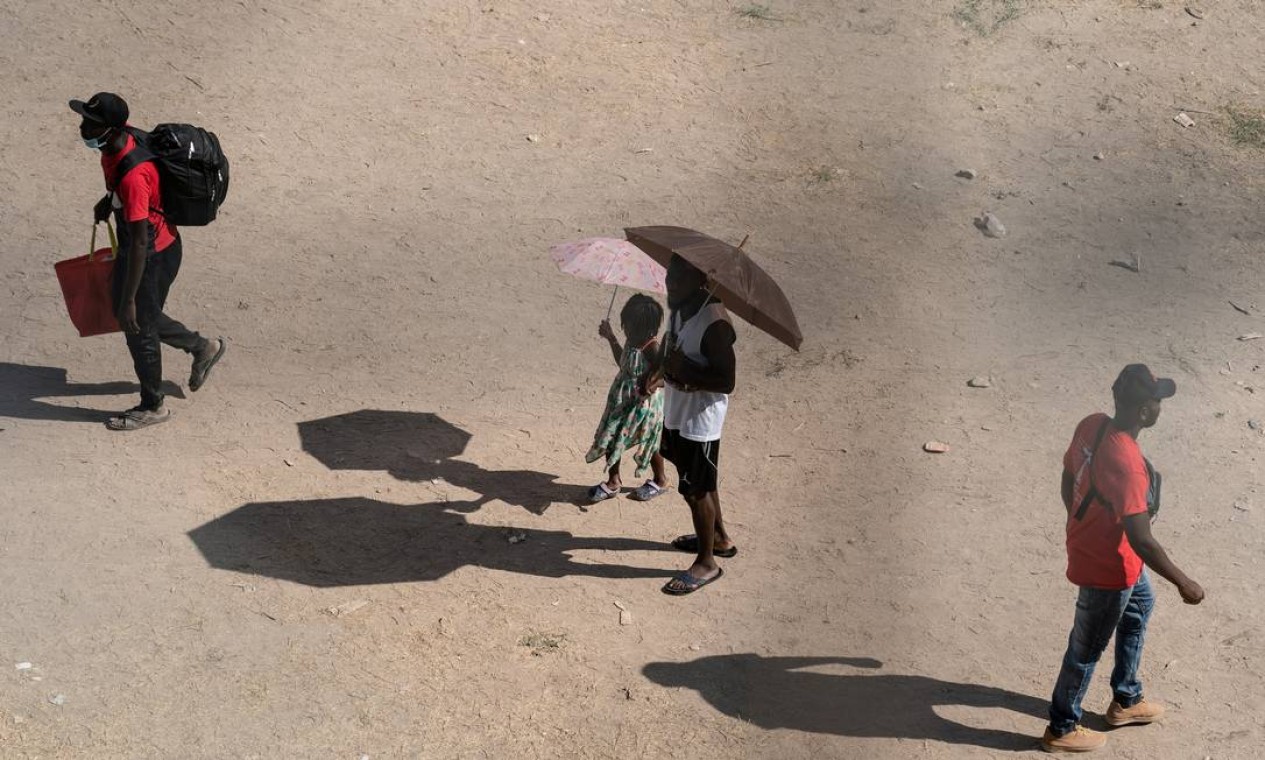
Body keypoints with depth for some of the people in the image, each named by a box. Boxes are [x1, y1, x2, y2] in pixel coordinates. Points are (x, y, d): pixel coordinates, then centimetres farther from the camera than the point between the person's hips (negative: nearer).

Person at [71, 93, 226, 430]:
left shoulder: (133, 177, -38)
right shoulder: (117, 143, -11)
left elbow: (140, 243, -33)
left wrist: (129, 300, -28)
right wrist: (108, 200, 14)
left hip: (154, 255, -9)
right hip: (133, 245, 9)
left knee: (138, 326, 11)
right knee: (134, 313, 26)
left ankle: (152, 406, 34)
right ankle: (202, 348, 44)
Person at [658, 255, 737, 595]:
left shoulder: (714, 321, -26)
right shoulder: (680, 307, 1)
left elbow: (726, 380, -26)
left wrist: (686, 372, -27)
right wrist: (669, 367, -1)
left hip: (700, 417, -9)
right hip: (677, 410, 9)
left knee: (695, 488, 1)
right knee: (701, 481, 24)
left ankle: (707, 563, 15)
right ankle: (719, 538, 43)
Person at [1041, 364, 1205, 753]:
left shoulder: (1091, 425, -11)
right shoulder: (1125, 464, -37)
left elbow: (1068, 480, 5)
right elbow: (1140, 538, -33)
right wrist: (1183, 583, -23)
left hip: (1088, 545, 9)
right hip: (1107, 568, -9)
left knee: (1140, 606, 31)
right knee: (1087, 649, 12)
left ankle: (1126, 700, 47)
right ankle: (1061, 729, 33)